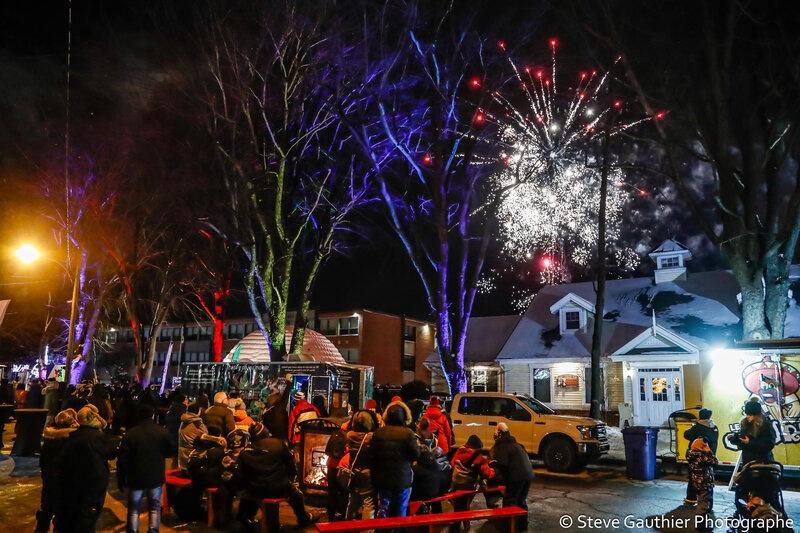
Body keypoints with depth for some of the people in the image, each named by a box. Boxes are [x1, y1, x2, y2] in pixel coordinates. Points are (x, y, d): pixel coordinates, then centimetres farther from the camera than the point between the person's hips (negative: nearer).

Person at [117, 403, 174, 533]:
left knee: (134, 510, 13)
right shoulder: (163, 432, -8)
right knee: (155, 508, 15)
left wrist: (121, 479, 2)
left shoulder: (130, 434, -10)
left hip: (136, 479, -1)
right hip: (156, 478, 1)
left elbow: (122, 460, -8)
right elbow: (169, 453, 5)